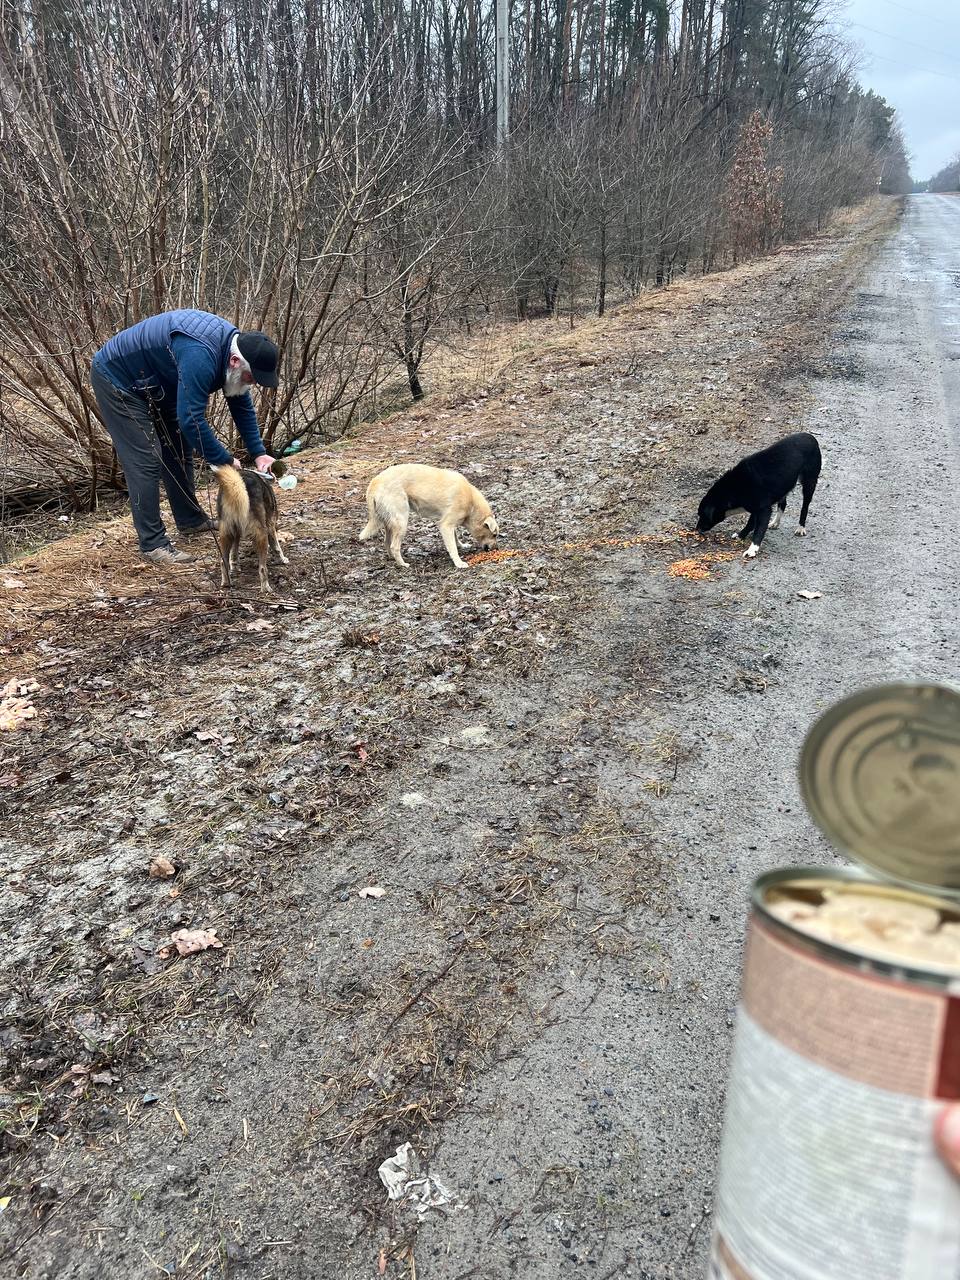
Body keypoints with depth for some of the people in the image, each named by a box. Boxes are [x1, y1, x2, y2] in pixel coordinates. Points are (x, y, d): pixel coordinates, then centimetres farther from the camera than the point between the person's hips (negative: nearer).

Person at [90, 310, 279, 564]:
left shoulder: (235, 346, -9)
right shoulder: (200, 356, -39)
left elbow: (242, 406, 1)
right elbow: (191, 420, -39)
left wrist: (258, 453, -6)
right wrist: (224, 461, -29)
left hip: (155, 385, 9)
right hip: (117, 380, -9)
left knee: (179, 452, 13)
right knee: (145, 462, -13)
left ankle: (190, 520, 28)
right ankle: (152, 544, -8)